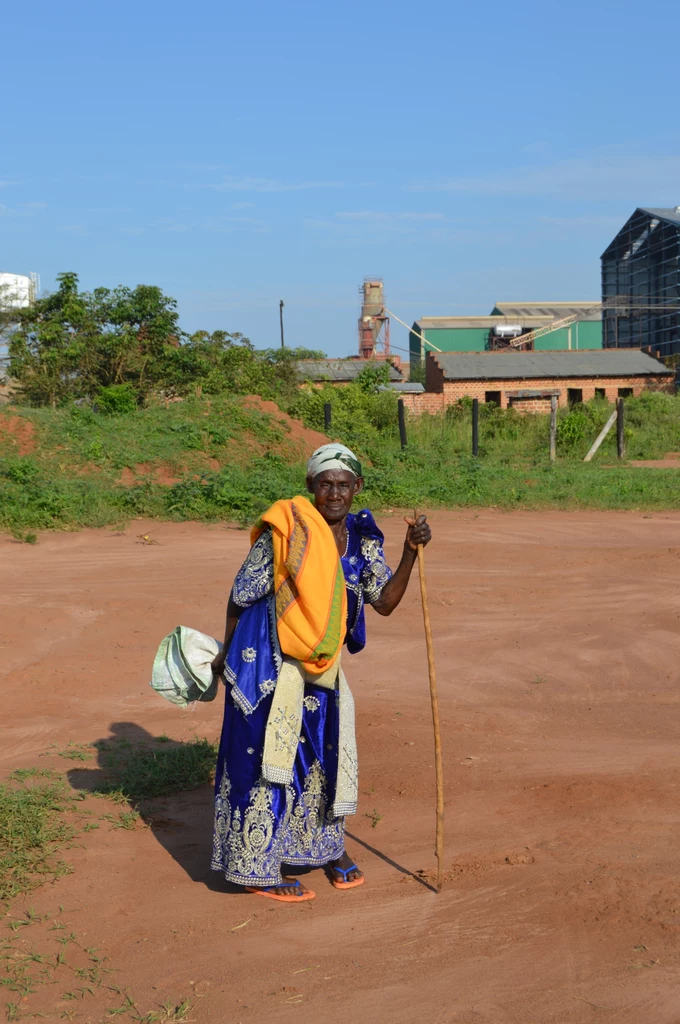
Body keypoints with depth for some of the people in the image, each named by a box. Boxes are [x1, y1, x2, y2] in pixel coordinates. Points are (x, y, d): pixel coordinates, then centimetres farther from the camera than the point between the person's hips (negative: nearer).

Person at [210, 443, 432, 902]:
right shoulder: (284, 531, -17)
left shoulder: (362, 538, 0)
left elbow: (385, 602, -5)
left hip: (321, 665, 6)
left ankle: (330, 846, 36)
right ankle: (259, 869, 10)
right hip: (269, 663, -6)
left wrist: (411, 552, -16)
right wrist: (227, 653, 1)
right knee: (267, 760, -2)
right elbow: (242, 595, -8)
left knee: (329, 753, 13)